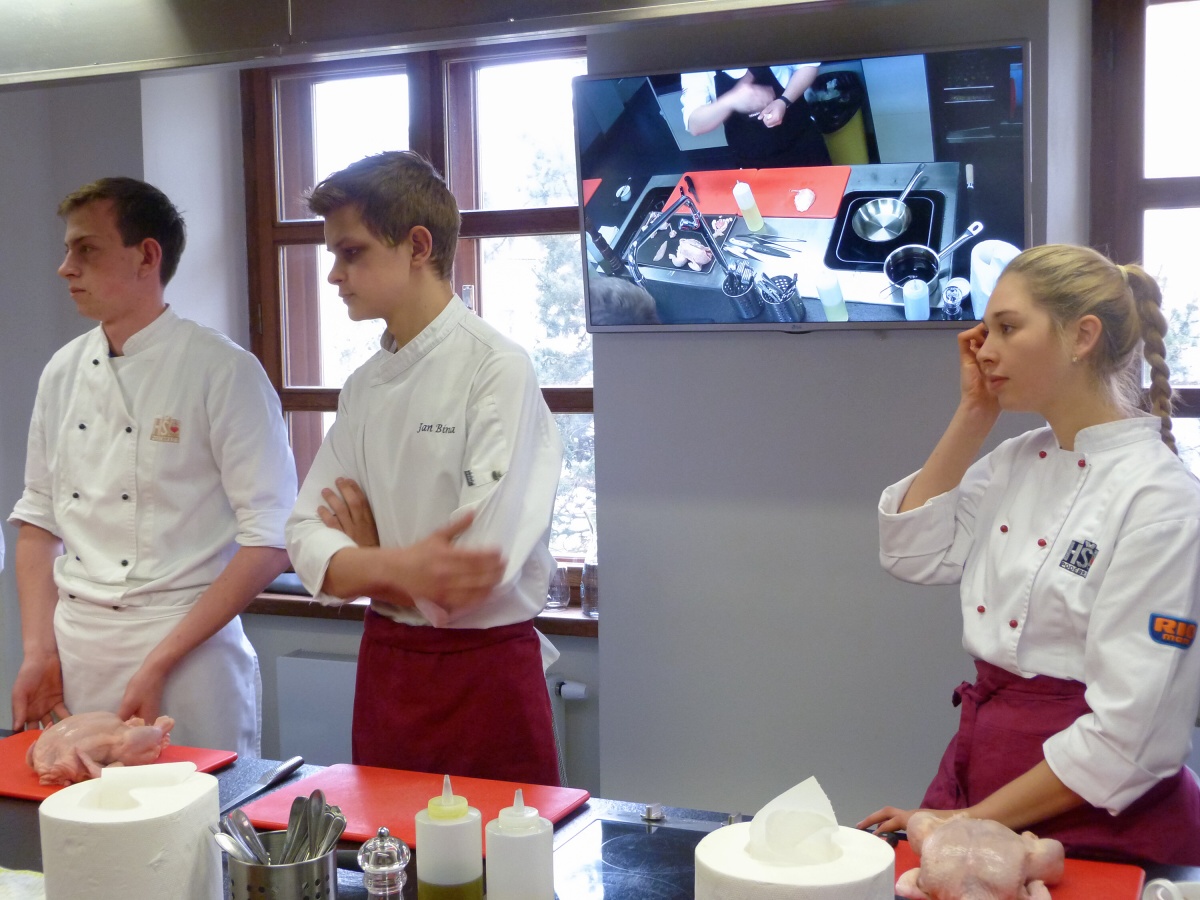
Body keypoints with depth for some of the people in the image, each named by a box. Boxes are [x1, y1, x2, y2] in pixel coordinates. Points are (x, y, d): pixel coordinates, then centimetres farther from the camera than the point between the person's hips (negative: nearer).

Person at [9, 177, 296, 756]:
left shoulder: (223, 371, -11)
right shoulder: (64, 372, 7)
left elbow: (268, 541, -14)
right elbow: (38, 520, 14)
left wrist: (161, 662, -16)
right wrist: (38, 652, 3)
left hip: (187, 647, -5)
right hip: (72, 650, 5)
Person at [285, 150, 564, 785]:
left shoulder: (498, 370, -15)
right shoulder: (365, 386, 7)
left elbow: (478, 571, -22)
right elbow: (307, 540, 2)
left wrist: (364, 561, -4)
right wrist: (399, 566, -19)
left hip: (484, 673, -6)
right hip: (385, 665, 6)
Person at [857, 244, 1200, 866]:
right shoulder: (1017, 461, 5)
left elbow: (1127, 731, -20)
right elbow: (913, 553, 5)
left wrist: (973, 821, -16)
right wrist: (974, 414, -1)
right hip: (980, 757, 6)